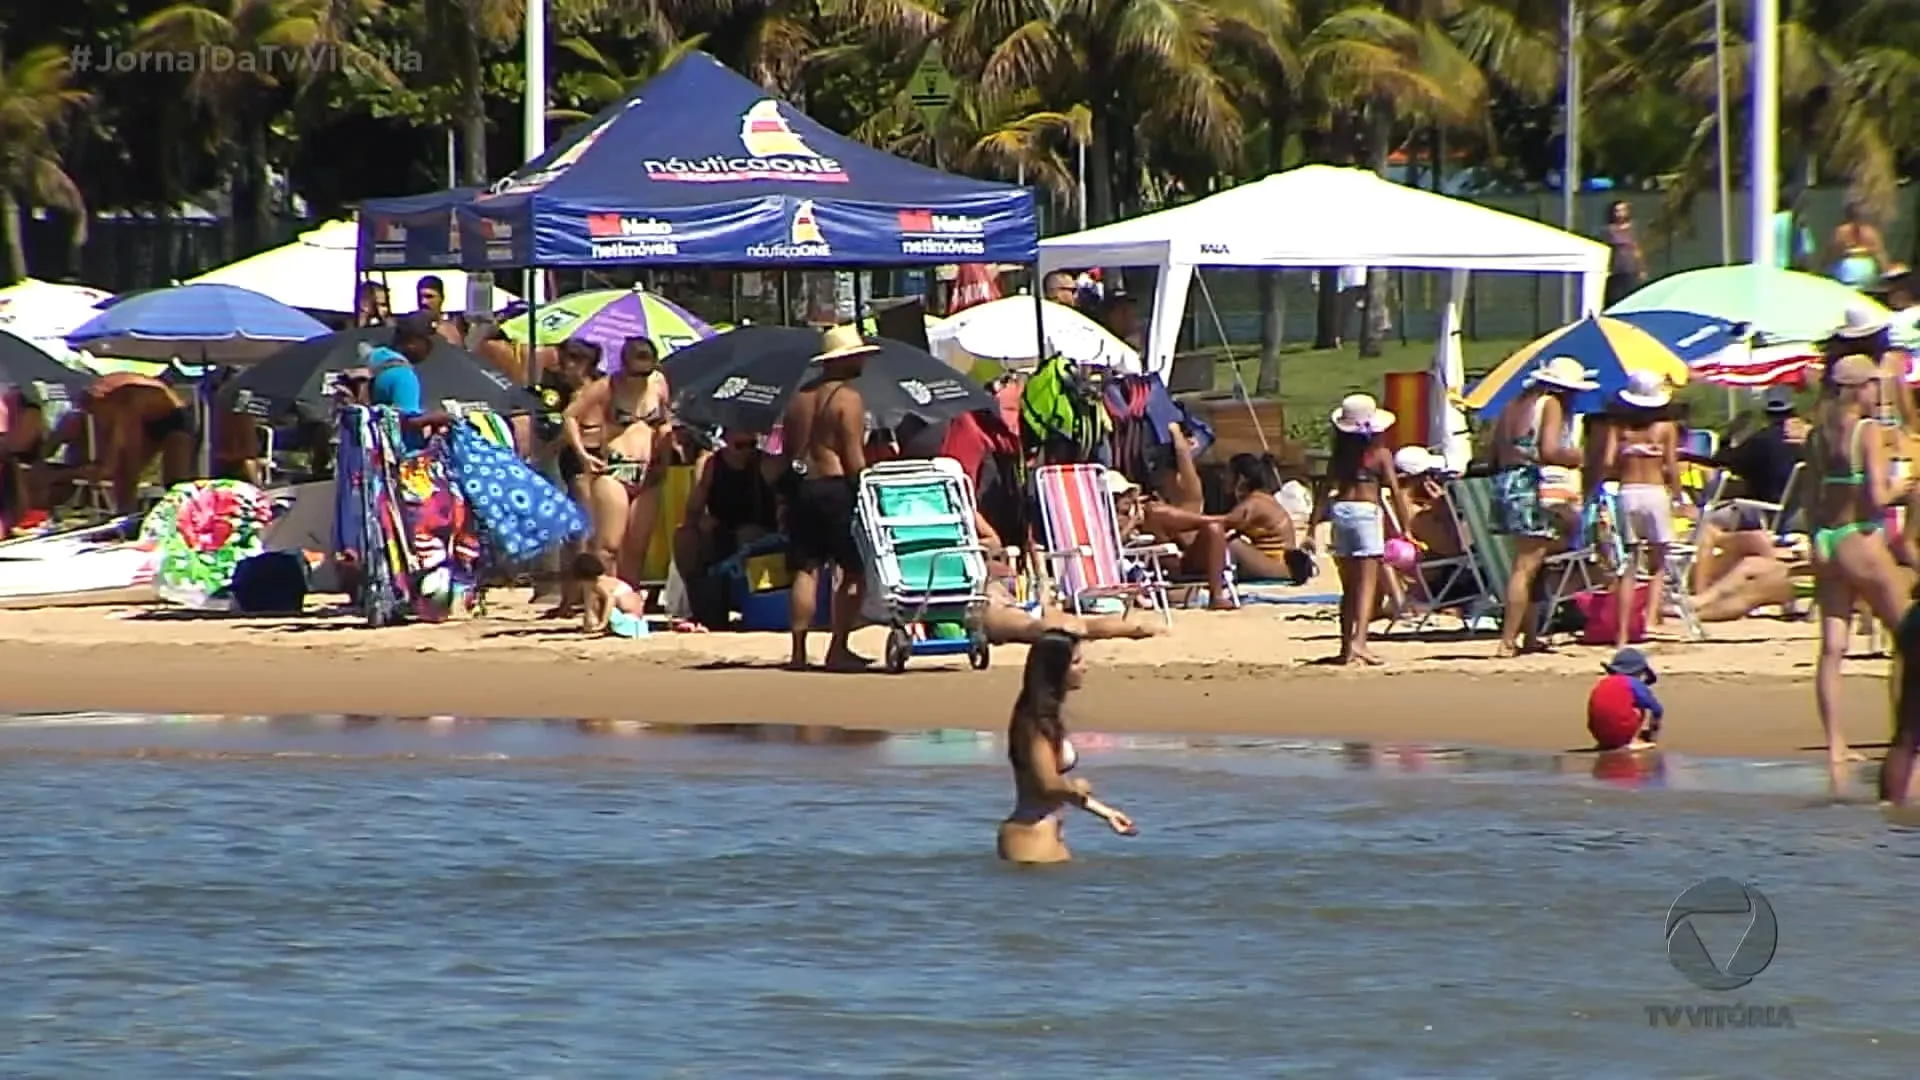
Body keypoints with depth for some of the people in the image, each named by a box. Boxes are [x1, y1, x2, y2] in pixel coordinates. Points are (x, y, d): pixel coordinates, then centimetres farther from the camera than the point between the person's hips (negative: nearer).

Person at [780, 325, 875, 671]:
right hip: (836, 486, -7)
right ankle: (838, 649, -4)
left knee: (806, 570, 6)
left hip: (800, 487, 7)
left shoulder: (799, 399, 14)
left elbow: (787, 451, 15)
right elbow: (853, 456, -14)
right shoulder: (848, 398, -8)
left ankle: (799, 651, 1)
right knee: (854, 571, 0)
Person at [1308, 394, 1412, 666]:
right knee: (1367, 584, -7)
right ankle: (1359, 639, -23)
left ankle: (1347, 647, 17)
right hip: (1366, 511, -4)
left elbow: (1325, 492, 5)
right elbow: (1396, 492, -7)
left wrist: (1313, 527, 8)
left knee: (1348, 588, 14)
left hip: (1340, 511, 4)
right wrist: (1405, 528, -3)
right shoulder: (1380, 454, -2)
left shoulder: (1339, 456, 8)